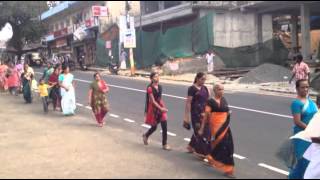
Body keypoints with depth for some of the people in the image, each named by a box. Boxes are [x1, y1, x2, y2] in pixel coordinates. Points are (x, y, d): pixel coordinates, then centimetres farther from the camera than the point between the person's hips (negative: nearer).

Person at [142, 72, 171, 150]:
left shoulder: (160, 87, 5)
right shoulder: (150, 88, -14)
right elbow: (153, 101, -18)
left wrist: (163, 107, 15)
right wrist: (161, 108, -23)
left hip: (161, 107, 5)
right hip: (153, 108, -5)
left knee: (164, 126, -3)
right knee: (154, 127, 9)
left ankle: (164, 144, 6)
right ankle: (145, 135, 40)